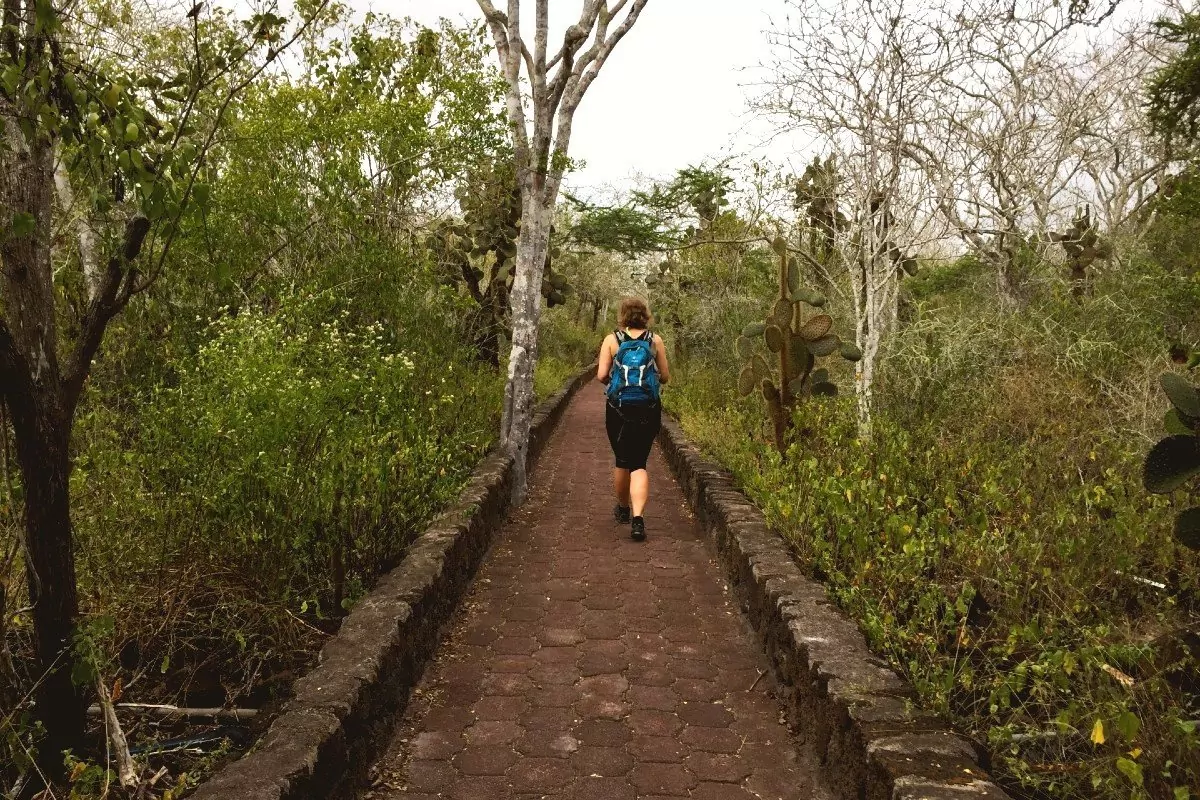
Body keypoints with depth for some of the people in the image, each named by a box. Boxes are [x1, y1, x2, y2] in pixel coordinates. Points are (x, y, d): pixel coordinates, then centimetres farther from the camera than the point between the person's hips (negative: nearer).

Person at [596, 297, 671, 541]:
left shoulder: (612, 340, 0)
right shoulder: (655, 340, 2)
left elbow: (601, 375, -6)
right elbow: (665, 376, 5)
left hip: (618, 409, 0)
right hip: (648, 409, 0)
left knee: (622, 461, 17)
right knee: (639, 463, 3)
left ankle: (623, 509, 35)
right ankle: (637, 517, -15)